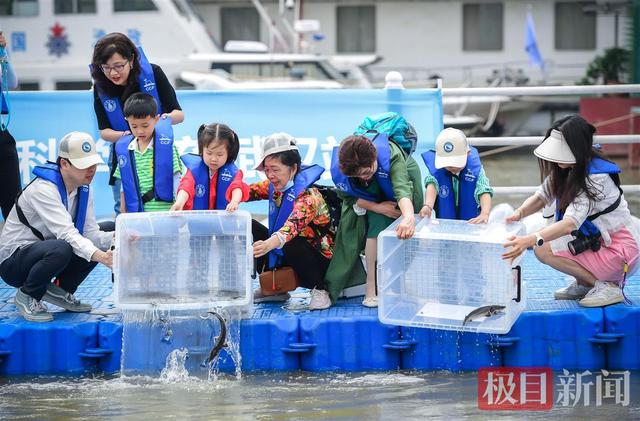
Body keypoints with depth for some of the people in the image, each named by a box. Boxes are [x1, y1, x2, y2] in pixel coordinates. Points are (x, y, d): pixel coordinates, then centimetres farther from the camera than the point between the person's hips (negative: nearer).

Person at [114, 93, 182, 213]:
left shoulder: (167, 144, -5)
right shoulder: (123, 148, 6)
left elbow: (177, 181, -3)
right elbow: (125, 186, 13)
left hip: (165, 211, -4)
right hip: (135, 212, 4)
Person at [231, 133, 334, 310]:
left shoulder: (309, 196, -27)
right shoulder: (275, 187, -1)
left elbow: (294, 224, -45)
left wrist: (269, 244, -63)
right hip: (283, 258, 8)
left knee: (291, 244, -38)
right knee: (248, 227, -4)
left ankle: (319, 290, -13)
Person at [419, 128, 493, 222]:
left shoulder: (475, 169, -8)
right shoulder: (436, 169, -7)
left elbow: (484, 192, -21)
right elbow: (432, 185, -24)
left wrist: (484, 214, -41)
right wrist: (428, 206, -45)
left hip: (472, 224, -1)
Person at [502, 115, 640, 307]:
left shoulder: (596, 177, -27)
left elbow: (570, 224, -36)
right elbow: (541, 197, 3)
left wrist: (530, 241, -48)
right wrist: (519, 213, -20)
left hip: (619, 250, -9)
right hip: (595, 240, 9)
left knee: (543, 250, -18)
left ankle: (607, 286, -11)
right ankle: (585, 283, 11)